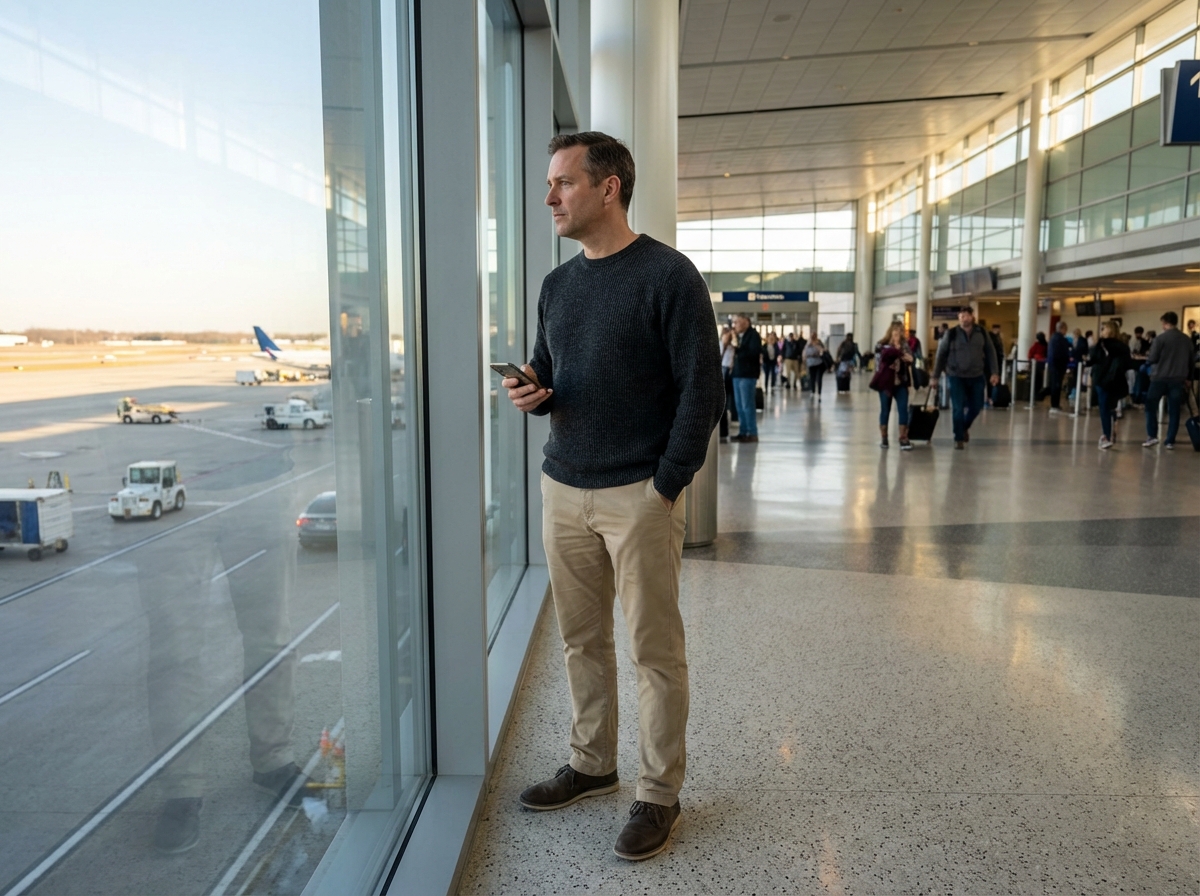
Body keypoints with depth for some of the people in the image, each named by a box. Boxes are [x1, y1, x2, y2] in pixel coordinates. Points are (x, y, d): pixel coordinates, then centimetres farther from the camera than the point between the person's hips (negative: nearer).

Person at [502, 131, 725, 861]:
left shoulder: (669, 275, -7)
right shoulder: (558, 284, 13)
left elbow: (703, 389, -10)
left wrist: (666, 484, -12)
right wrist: (533, 392, -2)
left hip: (639, 495, -6)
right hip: (563, 490, 6)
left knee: (656, 649, 4)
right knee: (582, 640, 14)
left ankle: (660, 793, 19)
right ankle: (593, 765, 32)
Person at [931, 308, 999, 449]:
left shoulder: (982, 334, 2)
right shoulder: (951, 334, -5)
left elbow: (990, 353, 6)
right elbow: (941, 355, 0)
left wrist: (994, 372, -1)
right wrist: (935, 376, 0)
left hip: (977, 377, 3)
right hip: (957, 377, -3)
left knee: (976, 407, 9)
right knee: (958, 408, -3)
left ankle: (965, 427, 38)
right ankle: (959, 438, 9)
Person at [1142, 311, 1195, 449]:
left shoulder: (1160, 338, -9)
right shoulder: (1187, 340, 7)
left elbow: (1151, 359, -9)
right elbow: (1190, 361, 14)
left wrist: (1148, 356, 13)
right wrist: (1186, 377, 26)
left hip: (1160, 378, -4)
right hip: (1178, 379, 4)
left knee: (1150, 406, 8)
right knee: (1174, 411, 6)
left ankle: (1152, 436, -2)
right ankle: (1170, 441, 6)